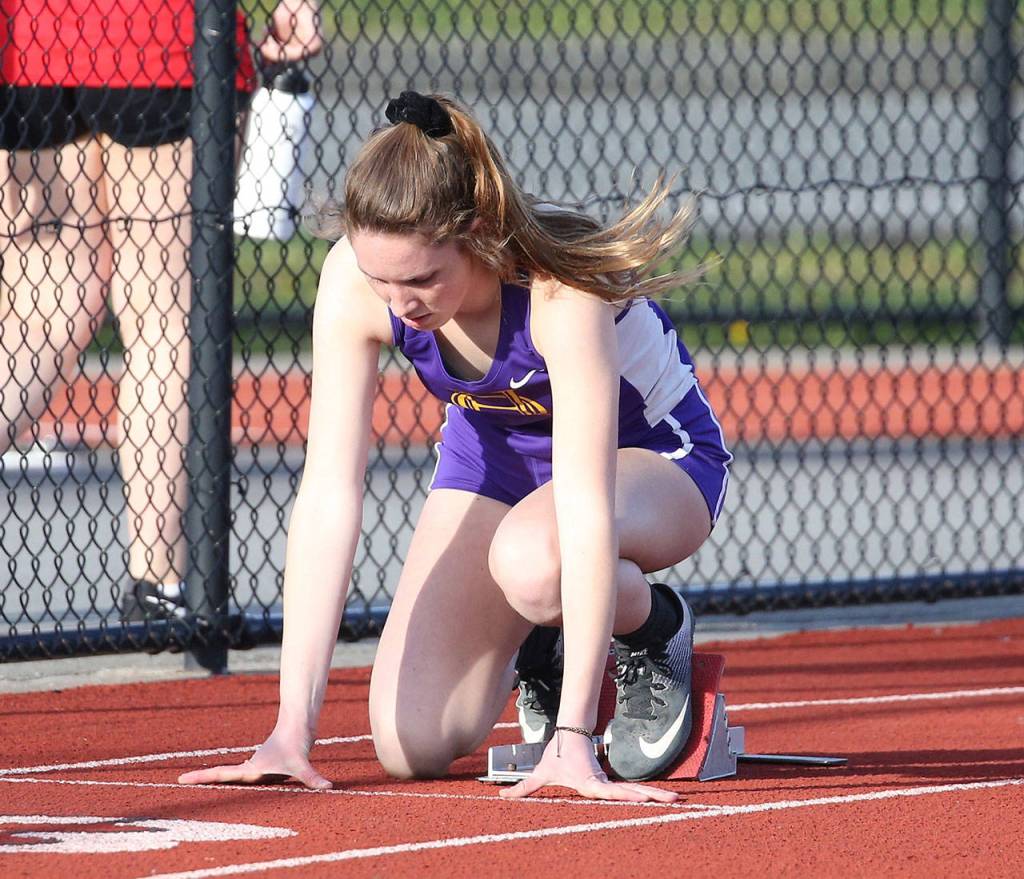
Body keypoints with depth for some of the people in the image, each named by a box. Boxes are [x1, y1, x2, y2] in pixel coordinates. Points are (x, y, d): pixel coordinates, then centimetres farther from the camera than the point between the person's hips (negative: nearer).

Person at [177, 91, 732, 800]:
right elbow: (330, 491, -28)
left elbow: (586, 508, -43)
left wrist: (573, 740, -48)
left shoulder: (560, 288, -38)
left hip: (652, 455, -4)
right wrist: (293, 728, -33)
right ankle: (537, 644, 19)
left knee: (531, 558, -39)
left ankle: (656, 624, -5)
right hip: (494, 455, 4)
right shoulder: (355, 279, -27)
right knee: (411, 745, -13)